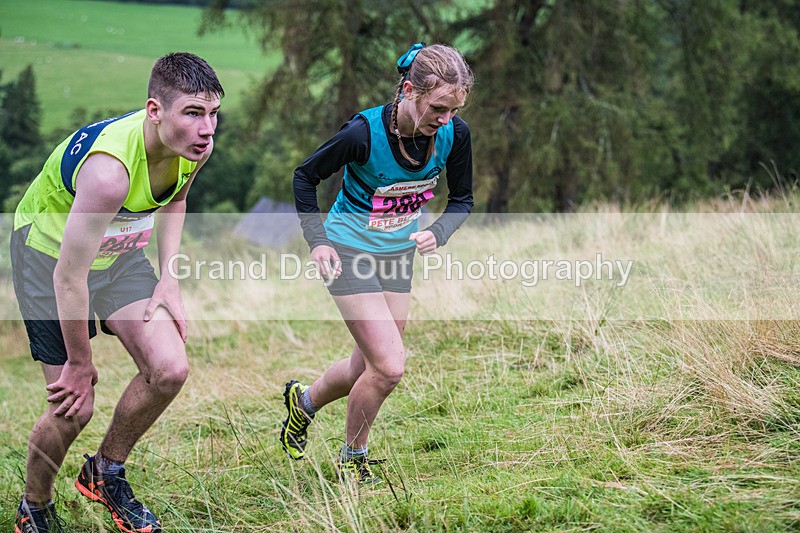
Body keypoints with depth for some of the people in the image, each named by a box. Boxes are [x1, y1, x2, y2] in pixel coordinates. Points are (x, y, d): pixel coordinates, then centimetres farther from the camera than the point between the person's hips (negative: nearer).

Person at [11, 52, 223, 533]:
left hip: (118, 252, 6)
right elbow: (68, 277, -31)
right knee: (74, 405, -8)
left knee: (170, 370, -10)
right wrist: (80, 363, -18)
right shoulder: (110, 169, -39)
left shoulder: (195, 147, -17)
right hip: (48, 252, -6)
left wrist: (169, 280, 1)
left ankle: (106, 474, 16)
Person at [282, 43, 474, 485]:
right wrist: (317, 241, -17)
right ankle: (352, 460, 12)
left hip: (399, 253, 6)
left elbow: (462, 198, 2)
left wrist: (436, 233, -16)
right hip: (351, 253, -6)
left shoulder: (455, 134, -15)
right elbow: (306, 176, -10)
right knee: (389, 367, -14)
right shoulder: (364, 132, -28)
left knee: (370, 369, 13)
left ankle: (303, 401, 45)